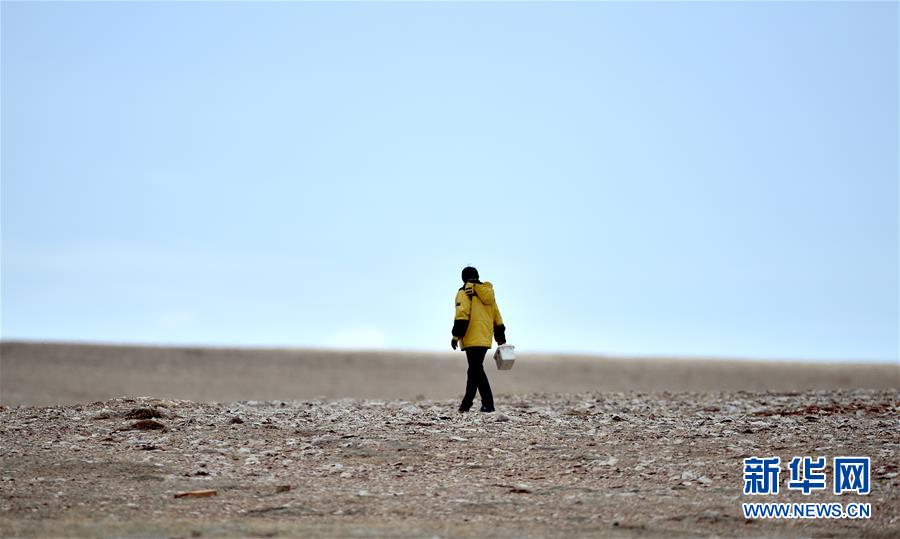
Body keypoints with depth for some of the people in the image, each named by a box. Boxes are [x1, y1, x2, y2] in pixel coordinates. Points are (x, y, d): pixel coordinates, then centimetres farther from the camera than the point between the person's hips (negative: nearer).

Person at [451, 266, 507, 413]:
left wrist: (456, 335, -14)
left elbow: (462, 315, -14)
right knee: (474, 369, 14)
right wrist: (501, 338, 24)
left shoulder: (464, 292, -1)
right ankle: (466, 403, 16)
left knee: (476, 370, -9)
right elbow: (497, 317, 20)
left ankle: (488, 403, -17)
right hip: (485, 339, 7)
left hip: (473, 339, -7)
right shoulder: (488, 293, 19)